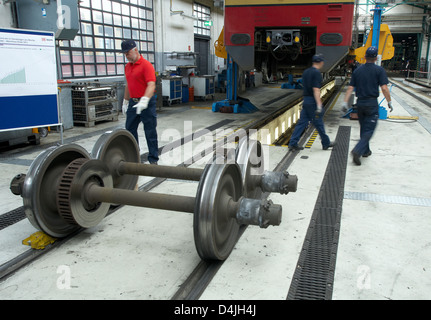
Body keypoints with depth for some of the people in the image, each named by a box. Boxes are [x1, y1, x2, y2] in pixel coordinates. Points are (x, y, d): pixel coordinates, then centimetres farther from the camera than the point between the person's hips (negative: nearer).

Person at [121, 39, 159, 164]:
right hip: (133, 102, 8)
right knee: (130, 129, 13)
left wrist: (144, 101, -34)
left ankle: (153, 159, 8)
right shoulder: (127, 67, 13)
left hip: (146, 103, -8)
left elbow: (151, 85, -22)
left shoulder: (146, 65, -12)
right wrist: (125, 102, 23)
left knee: (150, 131, -1)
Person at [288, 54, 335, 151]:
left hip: (306, 100, 8)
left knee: (302, 122, 7)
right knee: (319, 124, 5)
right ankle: (326, 143, 20)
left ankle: (293, 143, 4)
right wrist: (319, 106, -23)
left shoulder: (306, 72, 11)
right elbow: (316, 90, -21)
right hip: (313, 102, -8)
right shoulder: (317, 73, -15)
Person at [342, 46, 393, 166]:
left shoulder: (357, 70, 5)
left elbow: (350, 88, 2)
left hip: (360, 103, 5)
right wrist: (389, 102, -2)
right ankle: (357, 151, -20)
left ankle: (365, 151, 29)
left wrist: (345, 102, 4)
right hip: (372, 103, -5)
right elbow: (384, 88, -12)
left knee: (363, 128, 18)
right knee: (369, 130, -2)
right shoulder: (379, 70, -7)